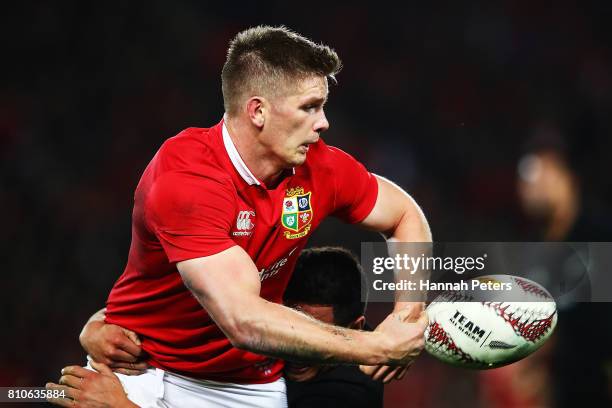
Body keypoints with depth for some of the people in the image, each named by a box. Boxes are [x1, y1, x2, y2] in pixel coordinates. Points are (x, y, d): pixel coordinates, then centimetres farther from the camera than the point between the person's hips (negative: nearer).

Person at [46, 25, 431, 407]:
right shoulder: (186, 178, -25)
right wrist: (377, 348, -28)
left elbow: (407, 216, 12)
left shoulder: (320, 167, -6)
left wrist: (409, 314, -7)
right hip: (144, 372, -7)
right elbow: (244, 322, -32)